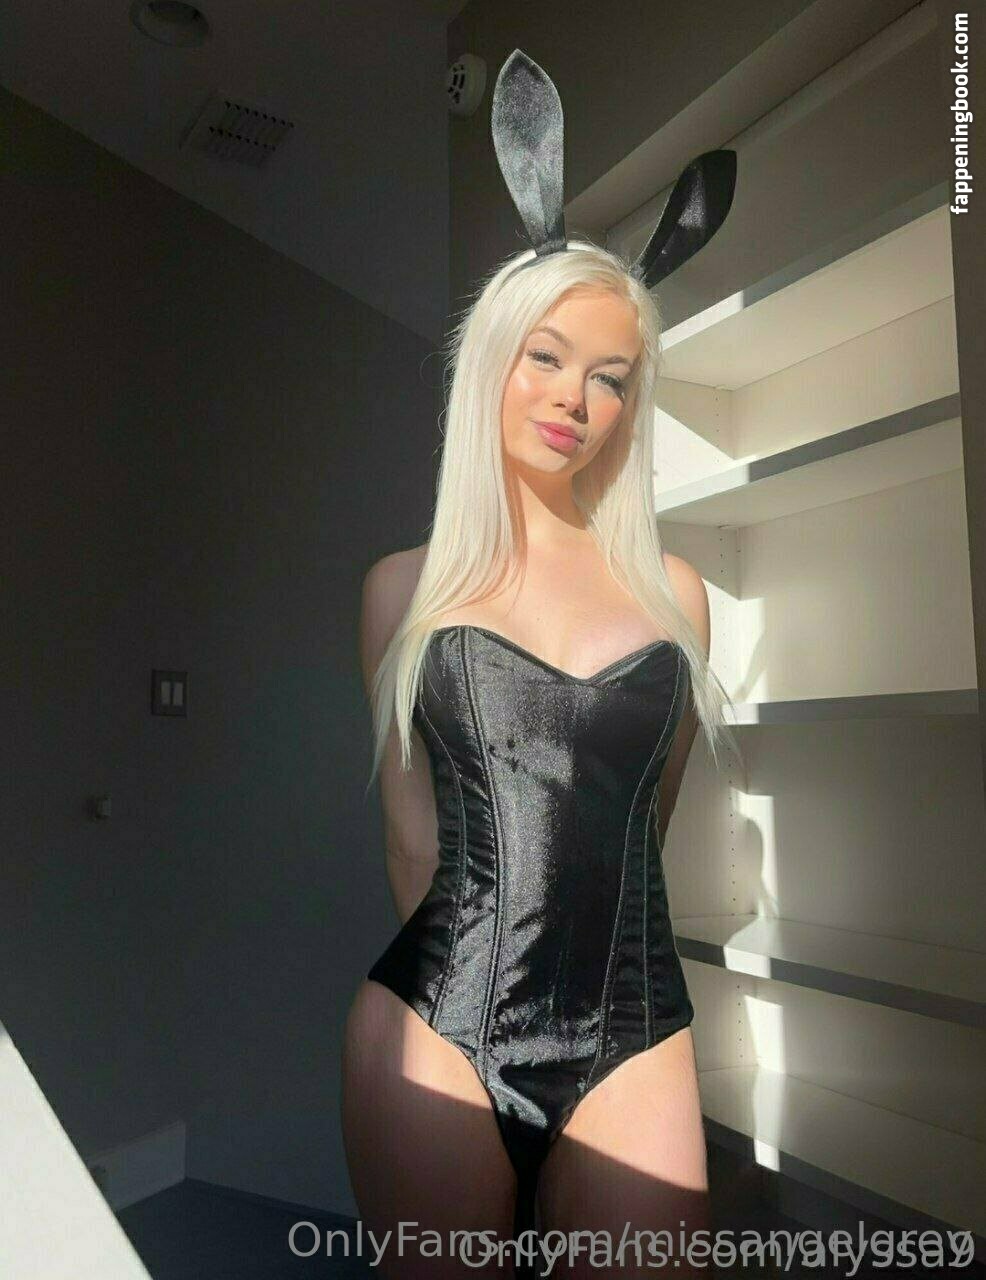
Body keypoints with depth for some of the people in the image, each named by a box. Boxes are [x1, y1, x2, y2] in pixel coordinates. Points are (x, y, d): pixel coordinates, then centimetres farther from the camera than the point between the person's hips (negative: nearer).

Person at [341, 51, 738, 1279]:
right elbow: (411, 826, 5)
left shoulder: (674, 592, 7)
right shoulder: (407, 585, 4)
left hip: (631, 1035, 2)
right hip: (432, 1027, -1)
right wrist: (456, 965, 2)